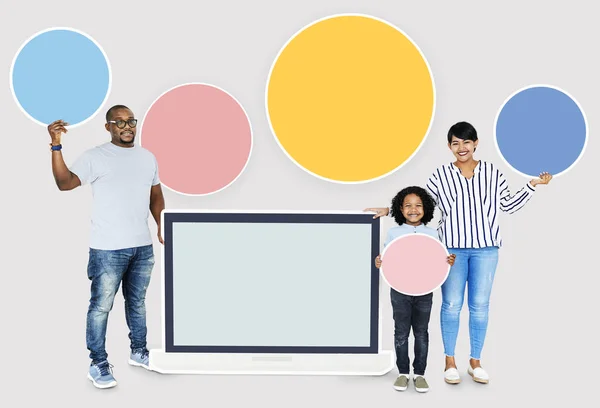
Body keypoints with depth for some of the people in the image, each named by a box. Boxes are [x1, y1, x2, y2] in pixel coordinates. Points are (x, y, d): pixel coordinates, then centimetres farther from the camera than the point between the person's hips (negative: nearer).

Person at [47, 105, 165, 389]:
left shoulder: (147, 157, 10)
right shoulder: (94, 157, -7)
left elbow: (156, 196, 18)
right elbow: (64, 183, -18)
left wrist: (162, 228, 7)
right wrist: (56, 146, -28)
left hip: (143, 246, 5)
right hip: (108, 248, -5)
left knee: (137, 301, 17)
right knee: (101, 306, 0)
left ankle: (138, 351, 33)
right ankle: (98, 364, 11)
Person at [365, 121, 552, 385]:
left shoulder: (492, 172, 6)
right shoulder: (441, 175, 3)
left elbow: (508, 206, 11)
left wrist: (532, 186, 5)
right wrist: (389, 210, -2)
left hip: (485, 248, 1)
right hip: (452, 248, -1)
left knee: (480, 305, 6)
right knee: (451, 304, 2)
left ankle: (475, 361, 18)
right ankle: (450, 361, 14)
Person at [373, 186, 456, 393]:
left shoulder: (432, 234, 4)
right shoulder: (393, 233, 1)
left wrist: (449, 262, -15)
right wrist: (379, 263, -19)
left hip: (424, 291, 1)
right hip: (400, 290, -1)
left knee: (421, 332, 8)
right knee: (401, 332, 7)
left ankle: (419, 373, 19)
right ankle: (403, 372, 20)